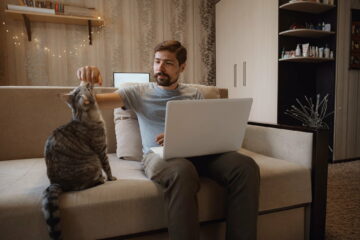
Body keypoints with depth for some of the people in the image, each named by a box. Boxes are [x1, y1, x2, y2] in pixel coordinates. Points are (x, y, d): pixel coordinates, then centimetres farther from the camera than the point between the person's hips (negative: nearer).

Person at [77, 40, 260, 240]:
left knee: (245, 165, -27)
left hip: (196, 153, 3)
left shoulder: (194, 96, 20)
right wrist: (86, 83, -17)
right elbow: (90, 101, 8)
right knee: (182, 170, -41)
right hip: (157, 154, -2)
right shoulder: (139, 93, 15)